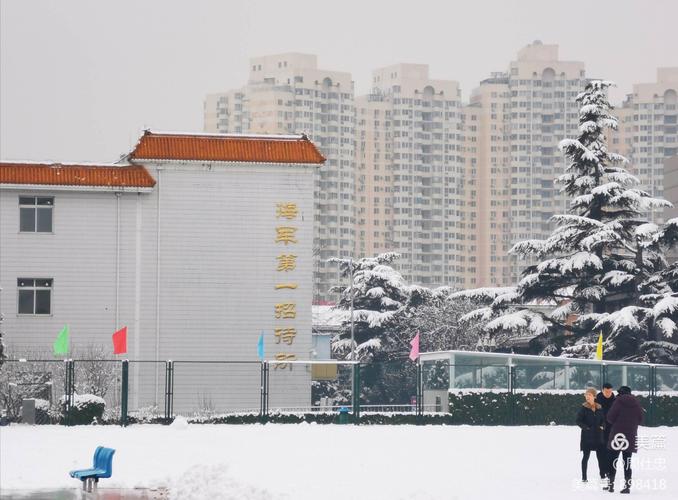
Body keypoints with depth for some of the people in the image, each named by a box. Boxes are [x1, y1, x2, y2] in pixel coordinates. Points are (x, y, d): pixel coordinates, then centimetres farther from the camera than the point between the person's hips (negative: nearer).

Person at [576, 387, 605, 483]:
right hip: (587, 435, -4)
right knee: (586, 456, 2)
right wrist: (586, 427, -19)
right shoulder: (583, 408, -5)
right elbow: (578, 420, -7)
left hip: (598, 435, 4)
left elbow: (603, 420, 16)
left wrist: (602, 426, -3)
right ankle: (584, 477, 7)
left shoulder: (599, 408, 7)